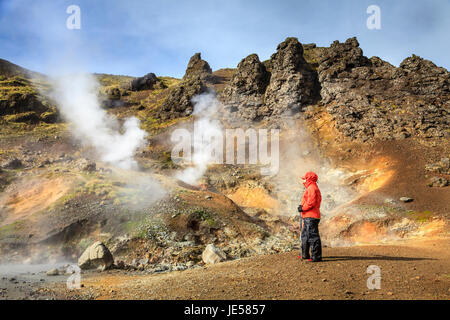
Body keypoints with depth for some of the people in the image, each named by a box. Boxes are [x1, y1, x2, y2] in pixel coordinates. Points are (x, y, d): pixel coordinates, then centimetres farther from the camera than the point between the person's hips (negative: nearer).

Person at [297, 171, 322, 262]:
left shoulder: (312, 188, -11)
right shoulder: (314, 188, 23)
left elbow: (311, 202, -21)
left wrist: (303, 208, -12)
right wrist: (303, 206, 10)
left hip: (310, 217, -11)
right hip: (309, 217, 11)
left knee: (312, 235, -11)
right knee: (305, 236, 18)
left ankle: (316, 257, -9)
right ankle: (305, 255, 26)